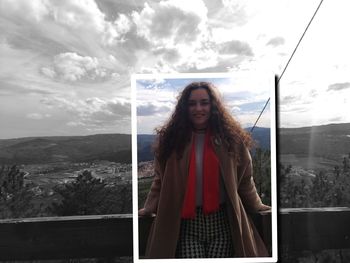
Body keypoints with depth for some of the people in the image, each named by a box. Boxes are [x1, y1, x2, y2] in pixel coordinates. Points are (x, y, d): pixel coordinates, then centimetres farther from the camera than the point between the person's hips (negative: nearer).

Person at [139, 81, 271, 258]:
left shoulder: (230, 137, 2)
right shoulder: (171, 138, 2)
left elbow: (244, 180, 10)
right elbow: (160, 181, 7)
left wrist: (257, 206, 13)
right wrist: (148, 209, 2)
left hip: (222, 222, 1)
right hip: (186, 224, 0)